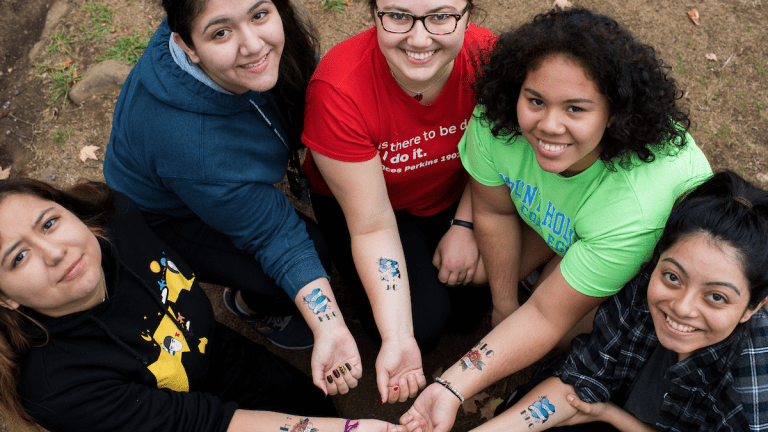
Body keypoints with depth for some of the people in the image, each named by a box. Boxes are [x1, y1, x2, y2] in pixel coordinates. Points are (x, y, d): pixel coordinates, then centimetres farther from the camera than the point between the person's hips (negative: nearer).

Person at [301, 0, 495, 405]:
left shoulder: (484, 55, -26)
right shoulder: (338, 88, -35)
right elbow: (372, 226, -29)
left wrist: (464, 225, -15)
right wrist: (397, 339, -33)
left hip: (454, 195, 3)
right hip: (360, 200, -3)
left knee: (471, 305, -10)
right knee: (424, 320, -18)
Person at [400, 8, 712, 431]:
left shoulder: (637, 207, -44)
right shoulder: (495, 121, -33)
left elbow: (547, 316, -36)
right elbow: (494, 211, -14)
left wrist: (454, 389, -41)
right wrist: (505, 305, -3)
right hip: (550, 214, 4)